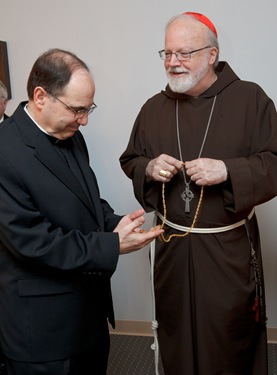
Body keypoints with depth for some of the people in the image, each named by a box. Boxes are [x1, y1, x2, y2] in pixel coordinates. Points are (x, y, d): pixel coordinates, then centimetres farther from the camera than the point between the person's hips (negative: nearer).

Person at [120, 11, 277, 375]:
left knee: (231, 338, 11)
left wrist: (228, 171, -25)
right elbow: (130, 160, 13)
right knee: (175, 334, 18)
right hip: (172, 246, 4)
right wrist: (149, 168, -10)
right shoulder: (154, 107, 4)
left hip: (230, 248, -3)